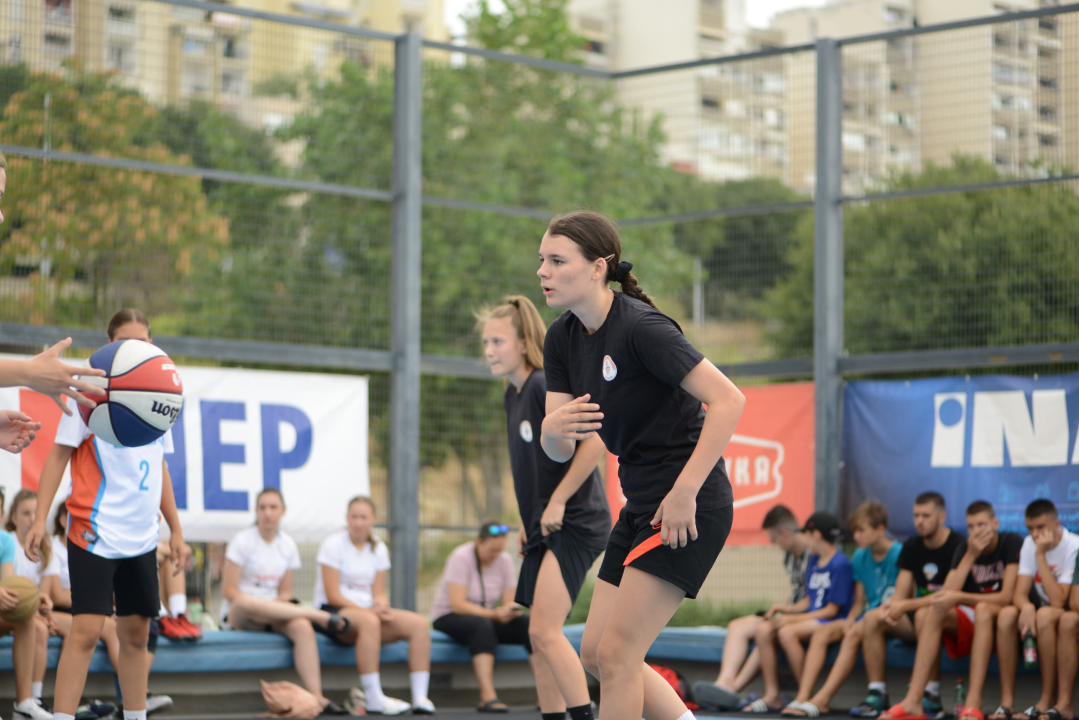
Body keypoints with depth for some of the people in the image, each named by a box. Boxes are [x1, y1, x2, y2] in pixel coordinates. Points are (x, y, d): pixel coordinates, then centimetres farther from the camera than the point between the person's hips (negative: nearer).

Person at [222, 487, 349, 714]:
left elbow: (285, 592, 11)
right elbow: (229, 590, -11)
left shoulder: (288, 545, 9)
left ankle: (316, 695, -35)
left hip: (273, 614, 4)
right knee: (247, 604, -41)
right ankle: (317, 615, -28)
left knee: (302, 627, -30)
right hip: (237, 616, -4)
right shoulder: (242, 541, -6)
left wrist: (275, 608, -13)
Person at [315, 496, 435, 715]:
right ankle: (374, 699, -40)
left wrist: (382, 606, -15)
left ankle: (420, 698, -24)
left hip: (368, 610, 6)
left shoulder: (378, 548, 13)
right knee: (369, 622, -40)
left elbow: (379, 592, 10)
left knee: (418, 623, -18)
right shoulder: (333, 545, -5)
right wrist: (367, 610, -22)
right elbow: (333, 595, -12)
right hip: (333, 612, -6)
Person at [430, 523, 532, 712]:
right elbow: (457, 604, -25)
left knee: (531, 625, -20)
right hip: (448, 618, -5)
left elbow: (509, 602, -2)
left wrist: (511, 610, -27)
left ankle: (547, 695, -26)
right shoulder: (461, 558, -17)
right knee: (481, 625, -40)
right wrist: (494, 614, -33)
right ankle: (488, 697, -47)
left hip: (486, 617, 5)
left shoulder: (505, 560, 0)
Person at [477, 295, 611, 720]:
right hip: (544, 528, 10)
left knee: (544, 631, -16)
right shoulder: (513, 394, 13)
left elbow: (595, 441, -23)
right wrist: (527, 521, 19)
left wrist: (557, 501, -19)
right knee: (540, 637, 9)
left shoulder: (546, 386, -15)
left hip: (575, 524, -10)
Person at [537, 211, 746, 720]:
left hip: (689, 508, -9)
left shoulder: (641, 327, -19)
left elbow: (729, 400, -23)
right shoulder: (562, 339, 5)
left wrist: (684, 493, -24)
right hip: (641, 504, 9)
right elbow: (559, 451, 4)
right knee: (595, 653, 9)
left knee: (615, 654, -10)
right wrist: (552, 428, -21)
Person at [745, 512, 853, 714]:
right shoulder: (814, 561, 16)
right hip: (811, 618, 9)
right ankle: (772, 695, -13)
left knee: (787, 632, -32)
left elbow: (832, 610, -14)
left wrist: (792, 619, -16)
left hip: (833, 621, -9)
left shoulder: (840, 563, -11)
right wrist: (787, 609, 1)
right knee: (763, 629, -12)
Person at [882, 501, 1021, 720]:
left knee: (983, 610, -38)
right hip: (972, 621, 5)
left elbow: (1007, 597, -18)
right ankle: (914, 700, -32)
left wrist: (959, 598, -26)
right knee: (927, 613, -21)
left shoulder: (1012, 544, -9)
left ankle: (974, 702, -45)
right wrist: (970, 556, -17)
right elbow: (948, 592, -10)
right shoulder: (963, 550, 5)